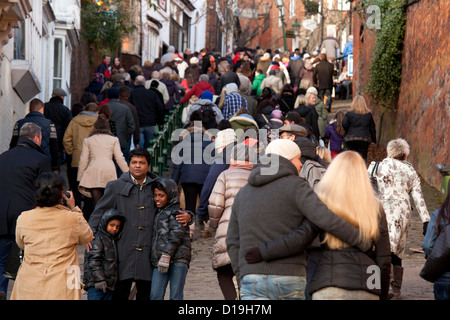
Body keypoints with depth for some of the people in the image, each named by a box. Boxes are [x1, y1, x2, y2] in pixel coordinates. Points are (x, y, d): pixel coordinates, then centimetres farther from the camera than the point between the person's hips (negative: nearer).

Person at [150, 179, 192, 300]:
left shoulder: (176, 212, -1)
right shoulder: (159, 213, 24)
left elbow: (177, 234, -13)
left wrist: (167, 254, -21)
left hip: (177, 259, -7)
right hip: (159, 261, 7)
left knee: (176, 296, -5)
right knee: (155, 295, -3)